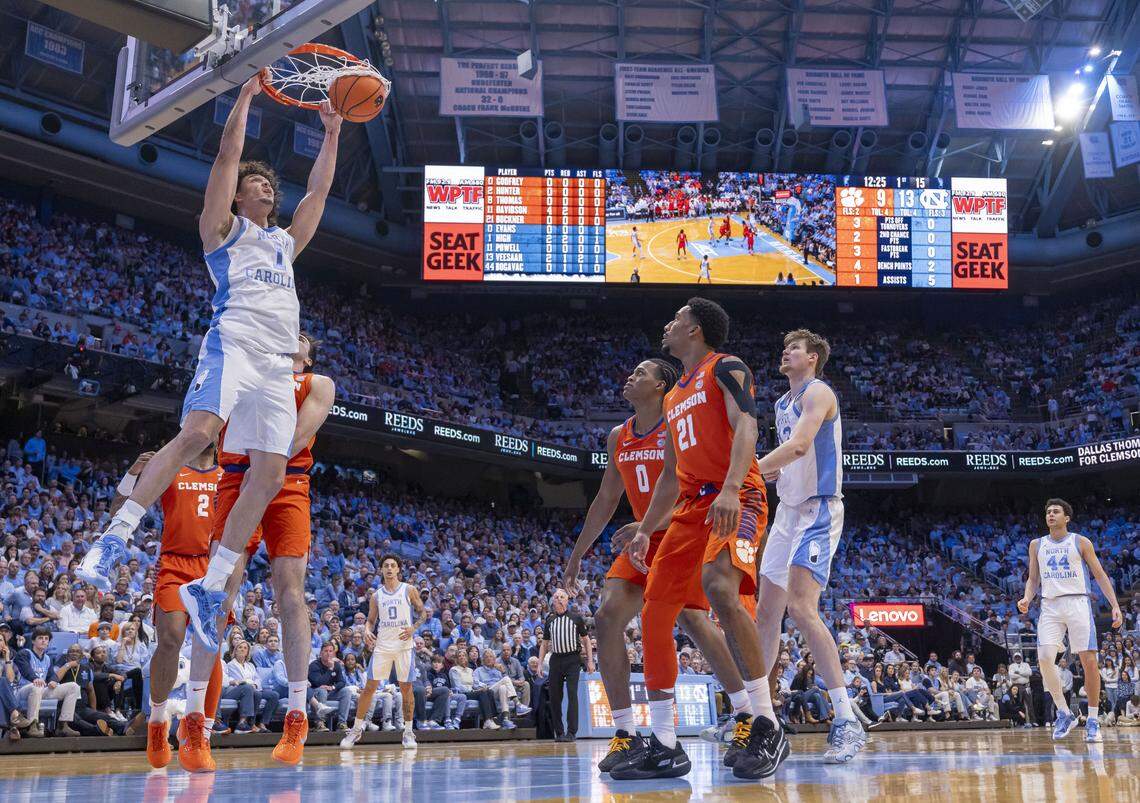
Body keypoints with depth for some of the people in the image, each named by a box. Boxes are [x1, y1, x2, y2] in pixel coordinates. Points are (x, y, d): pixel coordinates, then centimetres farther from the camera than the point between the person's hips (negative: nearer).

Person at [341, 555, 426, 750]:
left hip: (404, 645, -2)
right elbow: (371, 620, 15)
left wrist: (413, 628, -13)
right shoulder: (376, 596, 10)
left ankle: (408, 732, 8)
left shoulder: (409, 590, 3)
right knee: (370, 687, 0)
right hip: (382, 645, 2)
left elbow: (423, 613, 4)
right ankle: (356, 729, 9)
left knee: (406, 688, 0)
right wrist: (367, 631, -6)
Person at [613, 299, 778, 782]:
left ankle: (767, 729, -27)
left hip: (737, 500, -9)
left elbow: (745, 427, -17)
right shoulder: (674, 398, 26)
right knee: (654, 615, 0)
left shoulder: (725, 368, 0)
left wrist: (730, 490, -33)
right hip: (692, 506, 9)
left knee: (719, 586, -35)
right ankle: (665, 748, 6)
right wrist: (644, 532, 23)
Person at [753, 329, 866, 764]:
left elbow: (799, 446, -25)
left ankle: (848, 722, -22)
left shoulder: (818, 392, -9)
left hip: (818, 509, -10)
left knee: (801, 607, -22)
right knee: (767, 609, 9)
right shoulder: (783, 403, 19)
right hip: (788, 510, 10)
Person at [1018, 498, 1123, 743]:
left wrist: (1115, 606, -3)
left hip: (1078, 603, -2)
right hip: (1050, 606, 2)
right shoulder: (1037, 545, 14)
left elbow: (1100, 575, 5)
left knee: (1089, 660, -8)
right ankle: (1064, 714, 0)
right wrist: (1027, 599, -3)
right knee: (1045, 659, -14)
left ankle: (1093, 720, 2)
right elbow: (1033, 579, 17)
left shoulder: (1081, 542, 5)